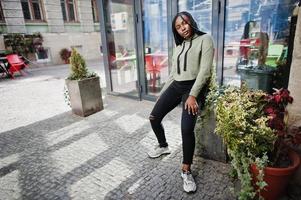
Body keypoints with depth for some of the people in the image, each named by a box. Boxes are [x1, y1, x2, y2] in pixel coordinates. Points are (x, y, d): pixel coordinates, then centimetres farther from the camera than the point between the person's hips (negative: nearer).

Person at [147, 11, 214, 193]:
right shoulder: (179, 47, 20)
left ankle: (186, 171, -4)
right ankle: (163, 146, 31)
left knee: (187, 129, -24)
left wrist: (192, 95, -20)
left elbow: (205, 71, -11)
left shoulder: (205, 39, 0)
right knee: (154, 117, 3)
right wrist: (162, 94, 16)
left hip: (194, 87, -6)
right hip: (176, 86, 7)